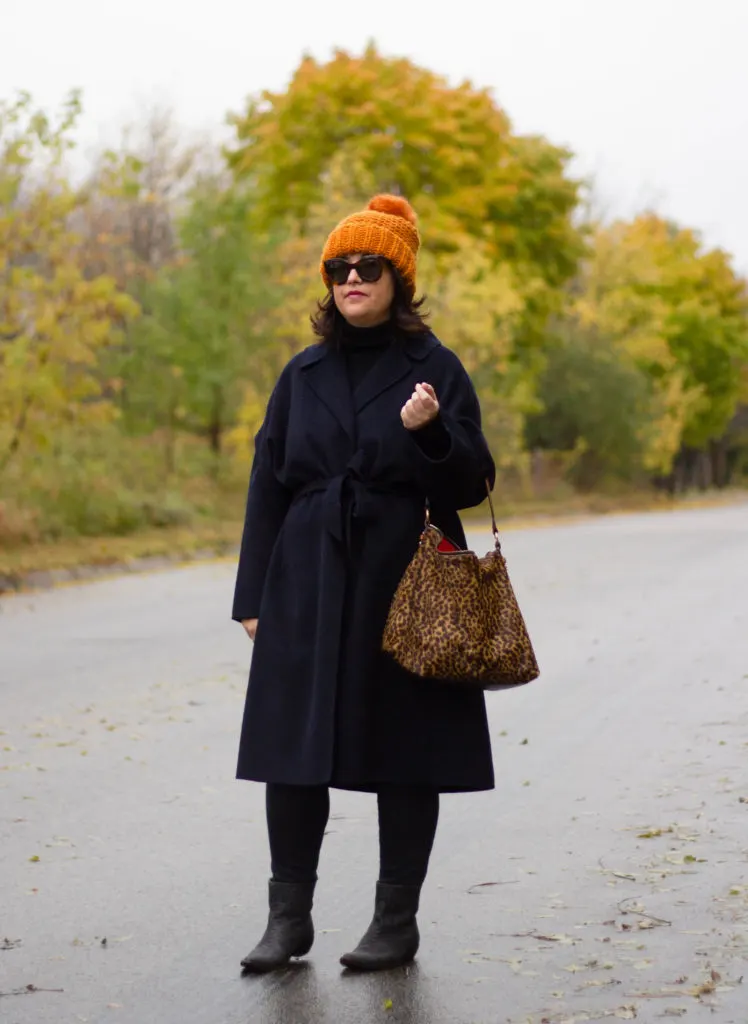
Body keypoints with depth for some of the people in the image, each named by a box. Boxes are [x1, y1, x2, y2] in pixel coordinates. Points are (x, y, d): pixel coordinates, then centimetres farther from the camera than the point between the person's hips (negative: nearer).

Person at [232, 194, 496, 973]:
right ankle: (289, 916, 13)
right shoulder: (304, 374, 10)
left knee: (405, 755, 2)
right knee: (293, 750, 2)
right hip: (308, 587, 3)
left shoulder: (434, 369, 0)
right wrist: (254, 596, 6)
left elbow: (469, 485, -2)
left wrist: (427, 433, -22)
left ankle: (397, 922, 13)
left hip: (404, 584, -3)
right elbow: (268, 485, 10)